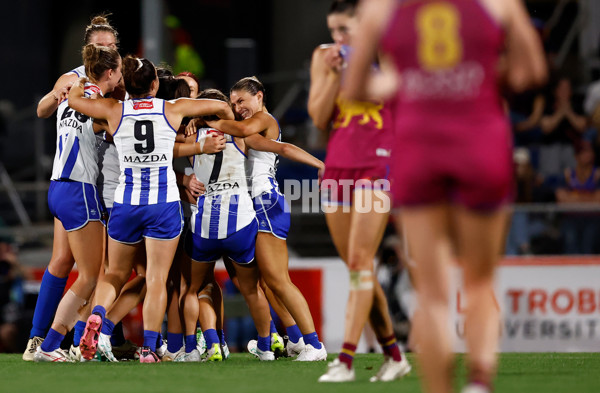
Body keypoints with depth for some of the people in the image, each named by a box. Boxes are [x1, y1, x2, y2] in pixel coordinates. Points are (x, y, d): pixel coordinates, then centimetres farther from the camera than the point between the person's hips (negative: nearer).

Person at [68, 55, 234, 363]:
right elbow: (221, 106, 12)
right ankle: (149, 348, -6)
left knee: (115, 273, 16)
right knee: (156, 279, 2)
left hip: (126, 202, 1)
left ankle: (97, 314, -13)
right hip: (164, 202, -1)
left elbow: (73, 98, 14)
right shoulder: (173, 109, -1)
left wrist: (85, 80, 33)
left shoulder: (115, 111, -1)